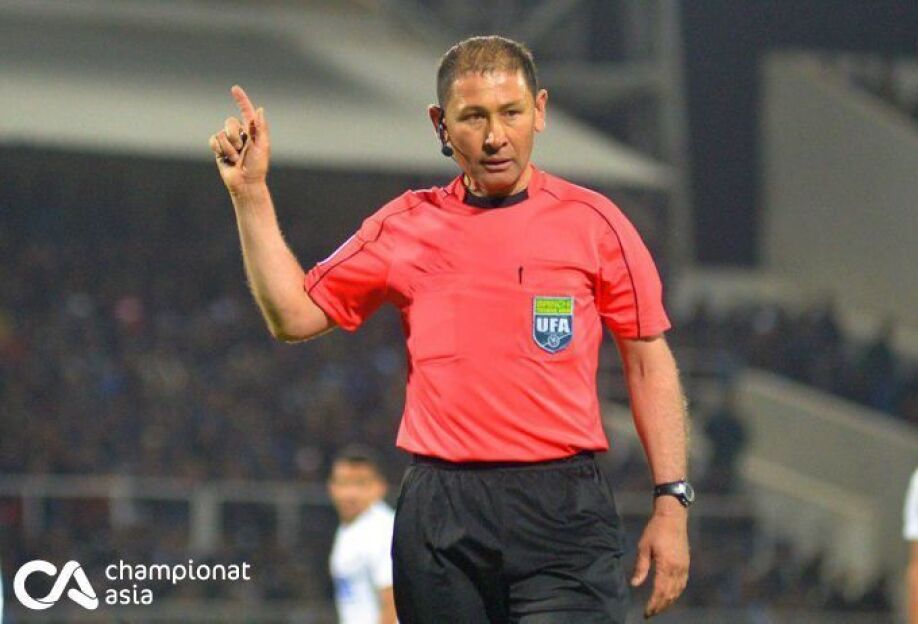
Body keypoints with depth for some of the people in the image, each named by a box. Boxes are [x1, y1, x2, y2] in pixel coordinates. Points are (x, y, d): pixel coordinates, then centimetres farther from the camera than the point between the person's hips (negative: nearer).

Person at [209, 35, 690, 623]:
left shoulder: (592, 221, 5)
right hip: (439, 518, 2)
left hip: (563, 509, -2)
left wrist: (672, 503, 1)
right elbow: (294, 315, 16)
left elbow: (650, 362, 8)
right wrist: (251, 194, 9)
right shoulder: (406, 226, 11)